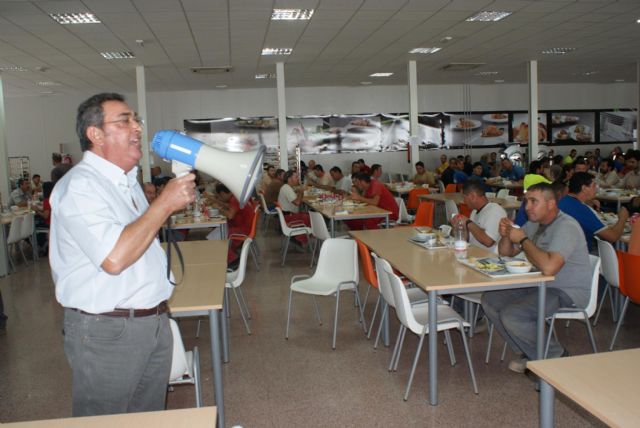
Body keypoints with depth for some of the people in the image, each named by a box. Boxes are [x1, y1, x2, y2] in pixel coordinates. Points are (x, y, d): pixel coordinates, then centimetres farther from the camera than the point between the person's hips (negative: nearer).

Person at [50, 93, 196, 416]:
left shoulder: (127, 180, 14)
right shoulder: (79, 186, -17)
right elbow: (114, 258, -29)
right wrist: (165, 203, -24)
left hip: (154, 323, 8)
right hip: (106, 332, -8)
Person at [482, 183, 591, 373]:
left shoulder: (566, 227, -21)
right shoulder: (534, 224, 9)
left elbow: (549, 267, -36)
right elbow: (506, 252, 16)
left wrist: (523, 239, -24)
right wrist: (506, 235, -7)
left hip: (568, 293, -9)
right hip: (539, 286, 10)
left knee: (511, 315, -25)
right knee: (489, 300, 0)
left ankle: (554, 356, 1)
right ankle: (530, 354, 10)